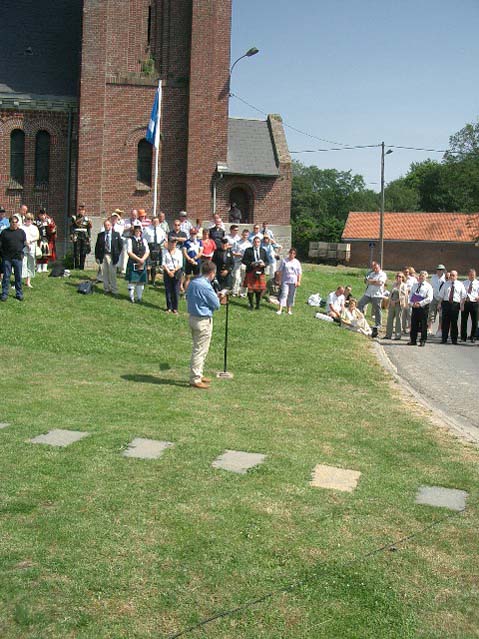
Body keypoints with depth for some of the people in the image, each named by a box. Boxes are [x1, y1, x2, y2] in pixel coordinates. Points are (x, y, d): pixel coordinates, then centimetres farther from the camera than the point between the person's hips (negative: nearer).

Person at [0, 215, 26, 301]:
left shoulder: (21, 232, 8)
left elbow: (25, 243, 12)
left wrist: (21, 252, 2)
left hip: (18, 258, 1)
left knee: (18, 277, 6)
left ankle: (19, 294, 14)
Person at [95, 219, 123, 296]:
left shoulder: (116, 234, 3)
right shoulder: (100, 235, 6)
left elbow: (121, 245, 7)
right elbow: (97, 246, 9)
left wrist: (117, 254, 1)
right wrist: (97, 257, 3)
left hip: (112, 256, -2)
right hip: (103, 256, 2)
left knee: (112, 274, -1)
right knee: (105, 274, 6)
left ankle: (114, 290, 6)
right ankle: (106, 289, 15)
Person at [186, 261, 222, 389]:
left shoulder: (192, 283, 5)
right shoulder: (206, 286, -21)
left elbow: (188, 298, 19)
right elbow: (216, 305, -14)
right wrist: (216, 297, 7)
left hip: (192, 318, 9)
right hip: (203, 321, -9)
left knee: (198, 348, 20)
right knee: (200, 350, -1)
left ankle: (197, 375, 30)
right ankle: (195, 379, 3)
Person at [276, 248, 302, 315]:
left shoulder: (297, 262, 5)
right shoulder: (284, 260, 2)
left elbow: (300, 273, 5)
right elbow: (280, 271, 5)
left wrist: (299, 281, -2)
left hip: (293, 281, 2)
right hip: (285, 281, -2)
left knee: (291, 295, 5)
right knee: (284, 294, -11)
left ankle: (289, 309, 15)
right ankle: (280, 309, -15)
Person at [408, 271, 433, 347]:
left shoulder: (428, 286, -1)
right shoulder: (415, 285, 15)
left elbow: (429, 298, -11)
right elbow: (410, 295, 14)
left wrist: (420, 303, -18)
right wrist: (411, 303, -5)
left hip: (423, 307, -4)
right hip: (414, 306, 4)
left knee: (423, 325, 0)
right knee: (414, 324, 6)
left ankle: (423, 341, 7)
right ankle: (413, 340, 14)